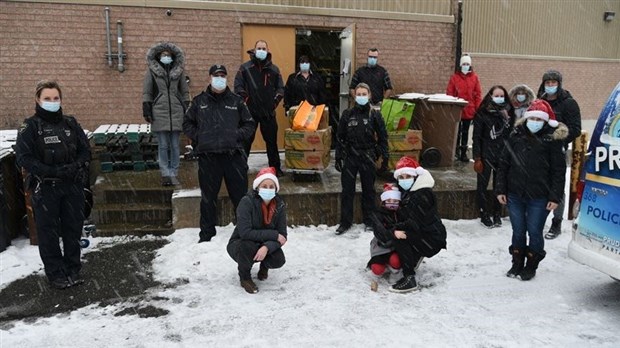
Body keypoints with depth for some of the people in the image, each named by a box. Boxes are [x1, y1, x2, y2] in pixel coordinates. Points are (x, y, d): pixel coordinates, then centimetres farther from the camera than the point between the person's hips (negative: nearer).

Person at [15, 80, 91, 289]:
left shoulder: (70, 123, 7)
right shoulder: (30, 126, -4)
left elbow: (85, 149, 10)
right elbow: (24, 158, -10)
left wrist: (78, 166, -10)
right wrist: (53, 171, -20)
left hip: (72, 186, 3)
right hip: (45, 188, -3)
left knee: (73, 229, 10)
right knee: (48, 233, 5)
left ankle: (73, 269, 25)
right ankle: (55, 274, 18)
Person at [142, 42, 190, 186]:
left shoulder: (179, 71, 9)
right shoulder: (152, 71, 4)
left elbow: (185, 92, 13)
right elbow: (146, 92, 4)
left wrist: (186, 110, 8)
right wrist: (147, 110, -2)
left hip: (176, 112, 2)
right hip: (159, 112, -1)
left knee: (175, 145, 4)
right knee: (163, 146, 1)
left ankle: (173, 174, 11)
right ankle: (165, 174, 8)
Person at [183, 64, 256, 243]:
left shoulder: (236, 101, 9)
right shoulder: (199, 101, 10)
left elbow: (250, 124, 13)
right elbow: (187, 123, 18)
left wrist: (238, 136, -4)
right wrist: (198, 137, 2)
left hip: (234, 155, 0)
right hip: (207, 156, 1)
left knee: (240, 195, 4)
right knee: (208, 197, 8)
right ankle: (207, 233, 21)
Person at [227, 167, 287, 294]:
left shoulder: (279, 205, -13)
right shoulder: (247, 202, -25)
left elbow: (282, 236, -15)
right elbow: (245, 232, -33)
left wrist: (267, 247, -35)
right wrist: (273, 235, -30)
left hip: (265, 246, 3)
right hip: (239, 245, -3)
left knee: (279, 260, -26)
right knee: (248, 245, -37)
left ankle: (264, 265, 13)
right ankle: (244, 276, -5)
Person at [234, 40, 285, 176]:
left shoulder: (274, 69, 8)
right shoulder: (245, 68, 1)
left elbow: (281, 88, 11)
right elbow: (238, 86, -2)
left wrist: (275, 101, -1)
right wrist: (245, 99, -10)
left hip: (269, 112, 2)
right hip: (250, 111, -2)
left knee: (271, 141, 6)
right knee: (246, 140, 4)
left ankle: (275, 167, 15)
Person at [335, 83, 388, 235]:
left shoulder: (375, 115, 0)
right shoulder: (347, 114, 2)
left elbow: (382, 138, 2)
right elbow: (340, 137, 6)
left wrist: (385, 159, -2)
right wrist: (338, 157, 2)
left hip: (368, 157, -1)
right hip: (350, 157, 1)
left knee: (368, 190, 10)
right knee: (347, 191, 3)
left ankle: (369, 221, 23)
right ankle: (345, 222, 14)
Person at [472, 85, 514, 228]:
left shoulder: (508, 113, 5)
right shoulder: (482, 114, -6)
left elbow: (511, 134, 10)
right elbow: (476, 137, -6)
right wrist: (477, 158, -10)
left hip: (503, 155, 3)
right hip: (486, 155, -3)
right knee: (482, 185, 3)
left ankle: (497, 214, 22)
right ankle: (484, 215, 16)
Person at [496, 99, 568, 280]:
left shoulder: (552, 139, -4)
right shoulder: (516, 136, 3)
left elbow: (559, 170, -4)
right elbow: (504, 164, 7)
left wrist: (555, 197, -8)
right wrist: (501, 189, 3)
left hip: (539, 198, -3)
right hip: (515, 195, 3)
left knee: (534, 232, 6)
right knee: (518, 231, 12)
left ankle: (531, 266, 24)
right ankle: (517, 264, 28)